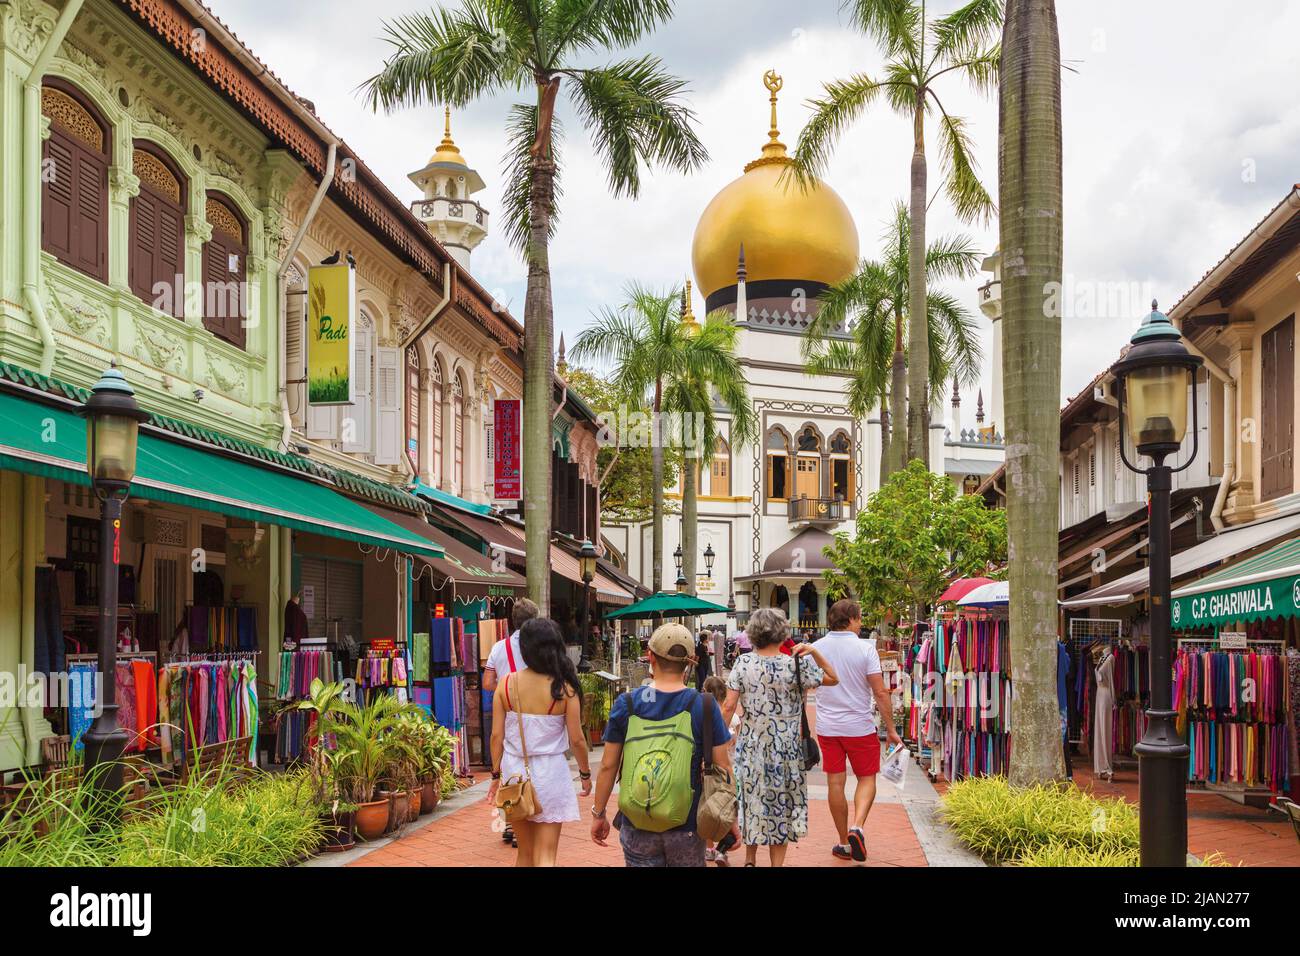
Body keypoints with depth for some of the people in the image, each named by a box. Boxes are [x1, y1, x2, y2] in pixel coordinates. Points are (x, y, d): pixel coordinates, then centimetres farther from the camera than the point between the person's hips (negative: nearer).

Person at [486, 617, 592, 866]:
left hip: (515, 771, 3)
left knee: (525, 853, 19)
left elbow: (497, 736, -3)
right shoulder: (564, 688, -10)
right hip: (550, 773, -3)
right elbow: (576, 739, -5)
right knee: (545, 857, 2)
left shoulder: (507, 684, -6)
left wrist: (496, 775, 10)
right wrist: (585, 773, 11)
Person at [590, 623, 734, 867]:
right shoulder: (704, 706, -8)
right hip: (686, 826, -1)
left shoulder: (626, 704, -5)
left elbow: (608, 766, -2)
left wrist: (599, 813, 10)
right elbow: (722, 768, -6)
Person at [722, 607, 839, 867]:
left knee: (752, 800, 18)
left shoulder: (743, 662, -5)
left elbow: (729, 706, -7)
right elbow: (833, 679, 2)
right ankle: (776, 862, 13)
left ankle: (750, 860, 29)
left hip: (750, 745, 3)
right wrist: (814, 651, -6)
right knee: (780, 805, 9)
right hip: (784, 748, -2)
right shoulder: (796, 664, -11)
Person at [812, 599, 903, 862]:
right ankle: (857, 826, -12)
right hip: (860, 726, -3)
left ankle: (844, 843, 16)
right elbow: (881, 693, -11)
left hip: (827, 728, 3)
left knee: (835, 783, 9)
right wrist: (891, 729, -4)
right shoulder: (865, 648, -10)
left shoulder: (815, 649, 0)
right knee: (867, 779, 11)